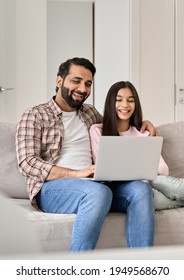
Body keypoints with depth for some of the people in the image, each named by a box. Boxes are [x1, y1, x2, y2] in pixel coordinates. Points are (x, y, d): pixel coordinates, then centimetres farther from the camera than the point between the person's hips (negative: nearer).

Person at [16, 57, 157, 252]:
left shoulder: (90, 112, 23)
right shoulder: (35, 116, 4)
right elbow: (27, 163, -8)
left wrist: (141, 122, 21)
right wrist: (76, 174, -20)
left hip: (90, 186, 6)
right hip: (51, 188, -5)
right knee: (98, 192, -38)